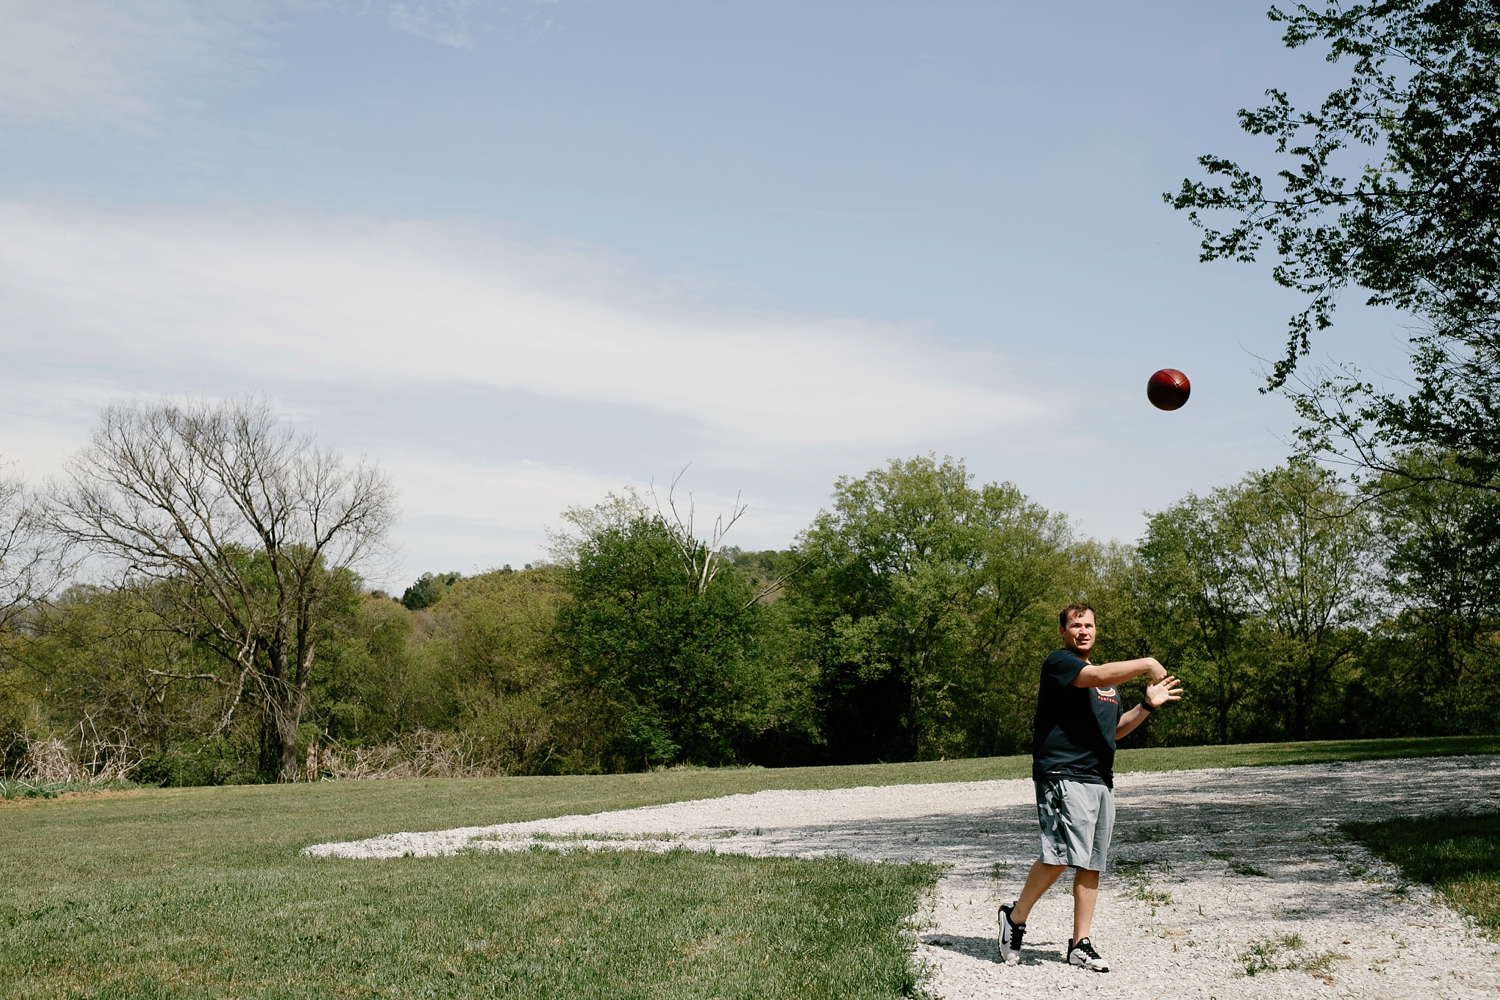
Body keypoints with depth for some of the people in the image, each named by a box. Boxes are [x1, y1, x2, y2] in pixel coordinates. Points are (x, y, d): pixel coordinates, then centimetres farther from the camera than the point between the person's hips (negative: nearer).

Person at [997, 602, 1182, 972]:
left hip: (1101, 779, 8)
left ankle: (1080, 945, 12)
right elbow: (1097, 677, -22)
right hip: (1062, 776, -8)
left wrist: (1147, 706, 17)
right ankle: (1015, 917, 0)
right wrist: (1147, 663, -17)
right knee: (1060, 856, -19)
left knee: (1091, 864, 6)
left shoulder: (1110, 680, 25)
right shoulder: (1058, 663, -4)